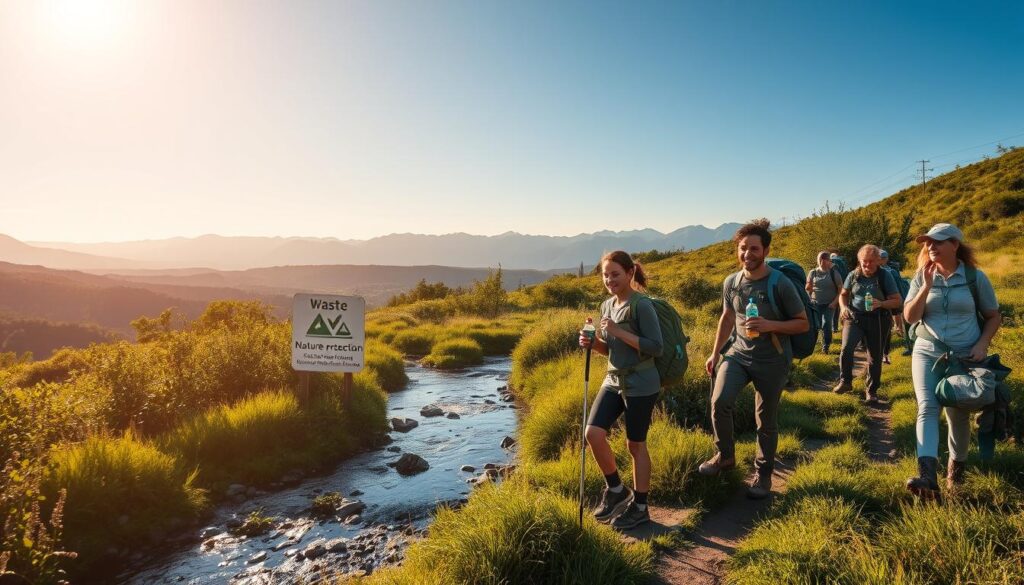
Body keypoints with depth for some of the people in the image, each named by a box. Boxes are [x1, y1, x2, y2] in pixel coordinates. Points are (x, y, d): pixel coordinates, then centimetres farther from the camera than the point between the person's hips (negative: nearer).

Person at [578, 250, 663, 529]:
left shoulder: (642, 305, -14)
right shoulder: (607, 306, 9)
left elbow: (656, 347, -19)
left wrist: (619, 331, -22)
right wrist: (593, 342, -3)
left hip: (641, 385, -7)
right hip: (613, 380, 7)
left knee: (635, 444, 5)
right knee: (593, 433, -4)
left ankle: (639, 507, 23)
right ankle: (615, 490, 18)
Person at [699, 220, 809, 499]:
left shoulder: (781, 285, -15)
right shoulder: (731, 282, -1)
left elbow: (803, 323, -8)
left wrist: (769, 325, -25)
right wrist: (715, 353, 15)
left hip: (772, 361, -3)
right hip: (738, 353, 3)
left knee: (766, 422, 7)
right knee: (720, 401, -18)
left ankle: (763, 474, 29)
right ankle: (725, 456, 7)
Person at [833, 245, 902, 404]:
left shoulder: (885, 276, -5)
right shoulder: (853, 275, 1)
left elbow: (898, 301, -4)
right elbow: (843, 294, 14)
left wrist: (881, 304, -24)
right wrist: (844, 307, -6)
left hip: (877, 320, -1)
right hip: (854, 317, 1)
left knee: (875, 356, 7)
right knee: (846, 348, -19)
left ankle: (872, 390, 22)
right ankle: (845, 382, -1)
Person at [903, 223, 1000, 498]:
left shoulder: (975, 277, -2)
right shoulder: (922, 277, 1)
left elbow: (993, 316, 6)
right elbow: (909, 317, -6)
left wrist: (982, 344, -9)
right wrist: (927, 287, -15)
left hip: (965, 356, 0)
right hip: (927, 352, 0)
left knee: (958, 414, 7)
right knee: (927, 408, -15)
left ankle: (956, 467, 32)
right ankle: (927, 476, -26)